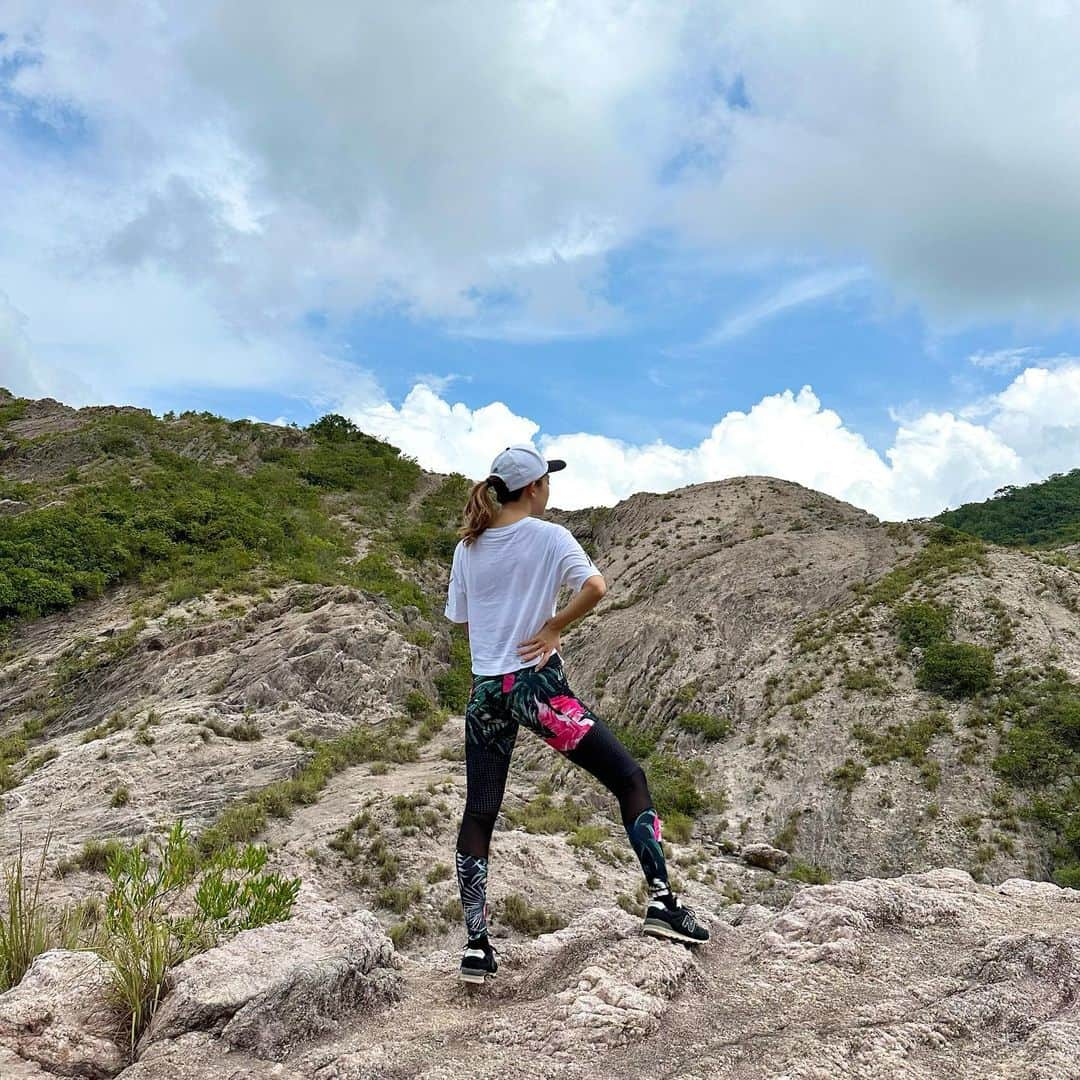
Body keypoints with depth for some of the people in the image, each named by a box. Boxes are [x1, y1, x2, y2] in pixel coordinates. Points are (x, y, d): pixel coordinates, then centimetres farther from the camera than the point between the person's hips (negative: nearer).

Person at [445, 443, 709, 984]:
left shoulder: (467, 548, 8)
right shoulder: (548, 536, -5)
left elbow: (460, 619, 14)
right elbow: (594, 587, -20)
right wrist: (551, 629, -8)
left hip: (485, 691, 5)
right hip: (536, 683, -5)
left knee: (478, 815, 11)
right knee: (628, 778, 8)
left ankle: (476, 946, 13)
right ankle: (661, 899, 4)